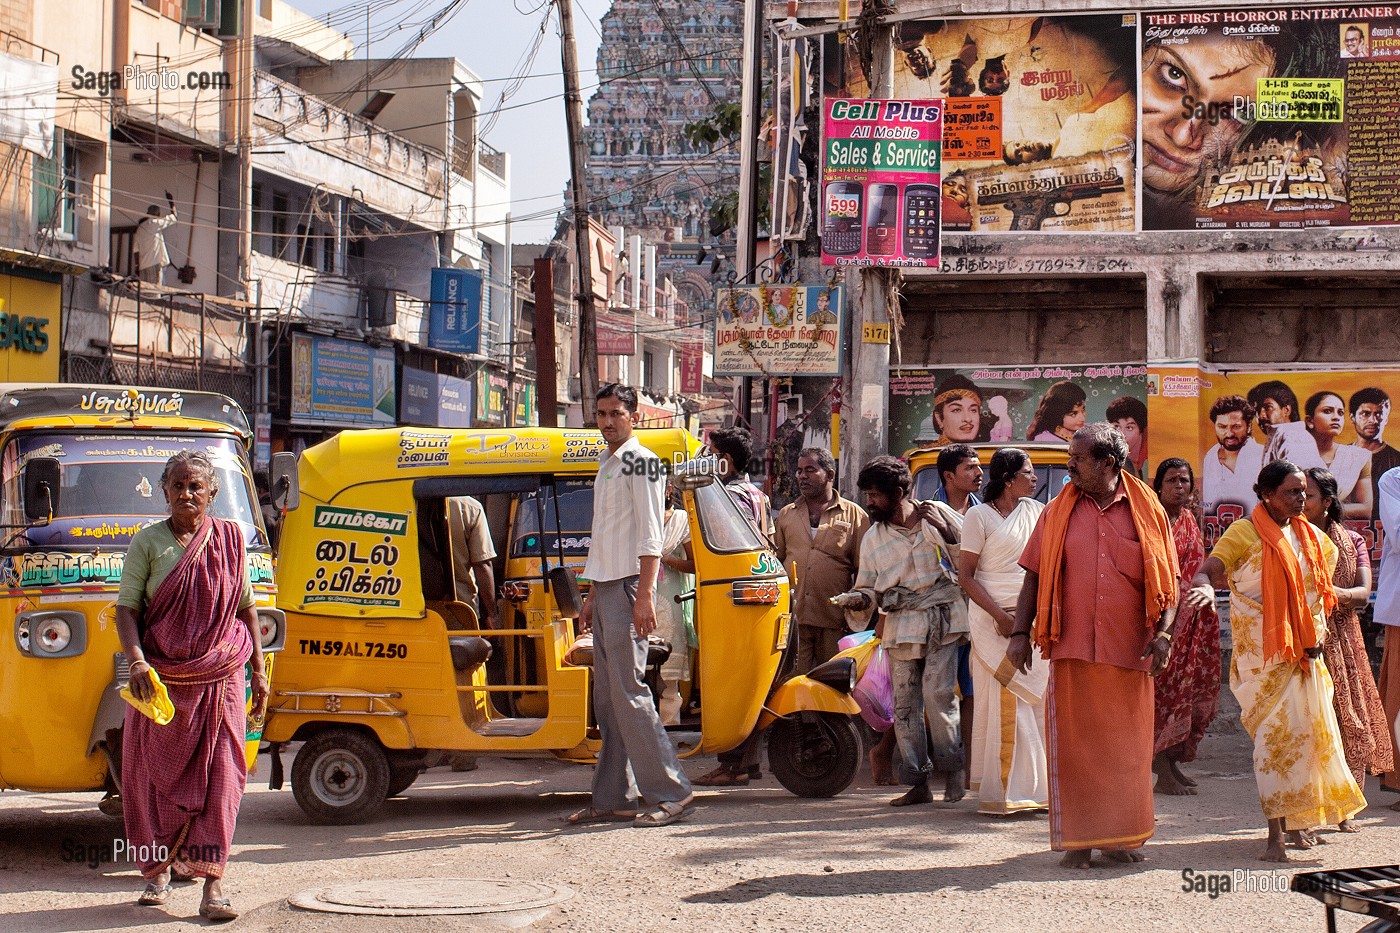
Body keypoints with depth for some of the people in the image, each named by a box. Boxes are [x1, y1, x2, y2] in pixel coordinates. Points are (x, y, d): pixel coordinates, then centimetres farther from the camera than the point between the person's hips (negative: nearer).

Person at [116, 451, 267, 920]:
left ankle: (213, 883, -6)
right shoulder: (147, 543, 2)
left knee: (219, 777, -6)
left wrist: (259, 670, 10)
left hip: (220, 679, 1)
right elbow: (127, 609, -2)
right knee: (157, 777, 6)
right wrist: (137, 661, -18)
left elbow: (246, 608, 14)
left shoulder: (230, 539, 7)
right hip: (161, 680, 0)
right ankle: (158, 872, 23)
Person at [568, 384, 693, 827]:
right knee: (607, 699, 8)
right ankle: (612, 799, 11)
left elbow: (649, 534, -15)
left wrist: (644, 595, -22)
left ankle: (670, 793, -12)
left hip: (628, 588, -9)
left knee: (629, 692, -13)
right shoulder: (607, 465, 20)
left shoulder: (640, 461, -7)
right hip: (605, 589, 9)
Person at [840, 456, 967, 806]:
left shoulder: (937, 514, 2)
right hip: (901, 626, 4)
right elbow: (868, 587, 11)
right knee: (904, 704, 0)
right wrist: (861, 599, -6)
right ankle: (919, 783, 6)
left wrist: (947, 531, -7)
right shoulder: (872, 538, 12)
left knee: (938, 693, -14)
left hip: (941, 620, -4)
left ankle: (952, 768, 1)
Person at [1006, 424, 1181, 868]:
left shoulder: (1147, 511, 6)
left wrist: (1163, 632, -6)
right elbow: (1034, 576, 9)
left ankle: (1120, 836, 17)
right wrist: (1020, 632, 0)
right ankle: (1077, 840, 6)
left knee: (1127, 747, 5)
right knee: (1072, 745, -1)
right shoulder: (1058, 512, 8)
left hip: (1129, 650, 0)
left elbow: (1167, 580, 7)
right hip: (1071, 649, 0)